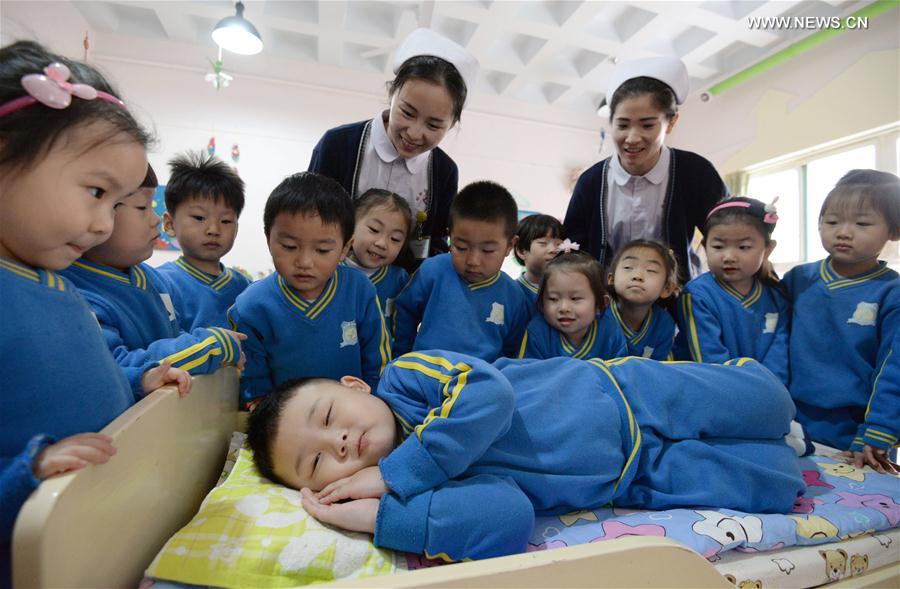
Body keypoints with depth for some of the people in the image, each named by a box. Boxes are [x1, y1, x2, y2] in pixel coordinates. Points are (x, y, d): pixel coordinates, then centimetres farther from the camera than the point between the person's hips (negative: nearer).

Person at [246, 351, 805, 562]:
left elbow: (490, 393, -33)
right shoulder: (440, 483, -17)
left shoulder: (403, 375, -17)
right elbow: (507, 518, -33)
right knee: (779, 479, 2)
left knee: (770, 402, 7)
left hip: (619, 388, 0)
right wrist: (379, 514, -32)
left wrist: (393, 474, -29)